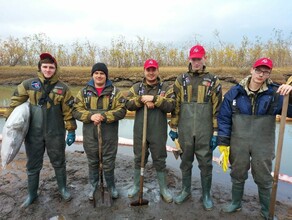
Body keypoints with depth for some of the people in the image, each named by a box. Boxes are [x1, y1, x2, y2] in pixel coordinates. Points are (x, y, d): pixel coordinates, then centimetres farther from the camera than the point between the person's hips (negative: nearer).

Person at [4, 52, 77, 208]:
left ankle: (63, 188, 35)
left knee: (58, 162, 14)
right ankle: (32, 194, 35)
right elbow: (15, 102, 7)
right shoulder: (28, 84, -1)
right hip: (33, 133, 1)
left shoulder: (63, 88, -4)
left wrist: (71, 131, -3)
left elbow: (68, 111, -3)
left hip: (55, 133, -1)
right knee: (33, 165, 14)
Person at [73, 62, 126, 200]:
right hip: (90, 134, 2)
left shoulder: (115, 92, -1)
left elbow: (121, 111, -10)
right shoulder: (84, 92, 4)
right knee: (92, 162, 17)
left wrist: (104, 116, -22)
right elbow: (76, 111, -2)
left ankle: (111, 186, 33)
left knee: (109, 162, 10)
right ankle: (93, 187, 37)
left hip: (109, 134, -2)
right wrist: (90, 116, -20)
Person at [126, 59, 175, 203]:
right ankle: (136, 186, 34)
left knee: (159, 160, 10)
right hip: (140, 131, 2)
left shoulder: (166, 88, 0)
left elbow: (170, 106, -14)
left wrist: (153, 98, -22)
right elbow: (128, 104, -5)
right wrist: (143, 100, -19)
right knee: (139, 158, 15)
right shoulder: (136, 87, 7)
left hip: (158, 132, -2)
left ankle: (163, 189, 28)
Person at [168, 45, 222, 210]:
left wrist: (216, 133, -4)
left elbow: (217, 109, 0)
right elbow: (175, 106, 6)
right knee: (186, 162, 15)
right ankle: (186, 191, 34)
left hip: (205, 132, -1)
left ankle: (206, 195, 29)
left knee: (206, 163, 9)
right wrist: (173, 127, 5)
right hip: (185, 131, 2)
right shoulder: (181, 80, 4)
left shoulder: (213, 81, 1)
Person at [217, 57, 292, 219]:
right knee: (237, 175, 18)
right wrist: (223, 142, -5)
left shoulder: (275, 94, -7)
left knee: (264, 179, 14)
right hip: (238, 144, 1)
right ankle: (236, 203, 41)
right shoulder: (235, 92, -6)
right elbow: (224, 118, -3)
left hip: (263, 145, 0)